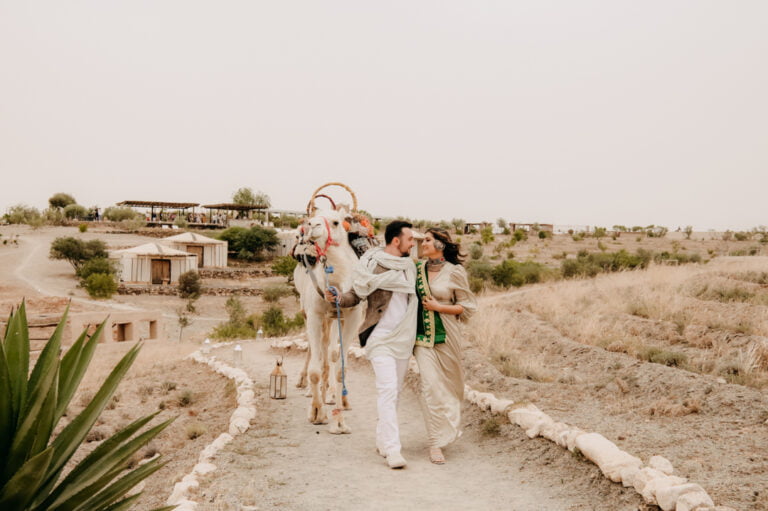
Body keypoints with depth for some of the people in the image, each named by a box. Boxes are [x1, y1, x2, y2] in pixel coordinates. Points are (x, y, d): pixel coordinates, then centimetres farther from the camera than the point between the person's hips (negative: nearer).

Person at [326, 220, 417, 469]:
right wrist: (337, 299, -20)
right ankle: (392, 449, -12)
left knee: (396, 391, 12)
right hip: (381, 338, -6)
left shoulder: (409, 266, 10)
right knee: (387, 390, -13)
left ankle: (382, 440, 25)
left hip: (404, 339, 6)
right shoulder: (373, 265, -8)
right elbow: (356, 294, -3)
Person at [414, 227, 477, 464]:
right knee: (430, 384, -8)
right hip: (422, 335, 2)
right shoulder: (417, 269, 6)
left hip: (446, 335, -1)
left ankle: (447, 428, 37)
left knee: (448, 383, 11)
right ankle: (436, 443, -4)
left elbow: (467, 306, 0)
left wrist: (439, 307, -11)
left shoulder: (455, 272, -4)